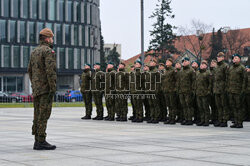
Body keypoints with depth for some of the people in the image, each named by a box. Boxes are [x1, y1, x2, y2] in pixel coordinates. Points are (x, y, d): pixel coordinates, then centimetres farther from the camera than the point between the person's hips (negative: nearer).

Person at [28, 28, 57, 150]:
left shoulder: (34, 52, 17)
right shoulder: (49, 51, -11)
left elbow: (30, 70, 20)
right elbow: (50, 71, -20)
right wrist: (53, 88, -20)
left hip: (36, 88, 9)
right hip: (46, 88, -9)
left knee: (38, 115, 10)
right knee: (44, 115, -8)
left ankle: (37, 141, 12)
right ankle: (41, 141, -9)